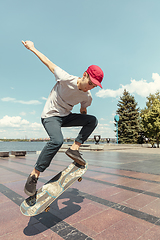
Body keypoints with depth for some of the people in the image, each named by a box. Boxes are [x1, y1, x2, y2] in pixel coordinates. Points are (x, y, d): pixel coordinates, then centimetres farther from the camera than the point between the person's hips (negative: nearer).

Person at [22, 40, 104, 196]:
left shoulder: (87, 97, -5)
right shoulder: (66, 79, -21)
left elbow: (83, 112, 12)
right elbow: (48, 63, -9)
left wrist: (82, 137, 17)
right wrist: (32, 48, 4)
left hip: (66, 116, 6)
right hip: (50, 115, -5)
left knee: (93, 120, -12)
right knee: (57, 140, -33)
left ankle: (74, 148, -12)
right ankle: (34, 175, -17)